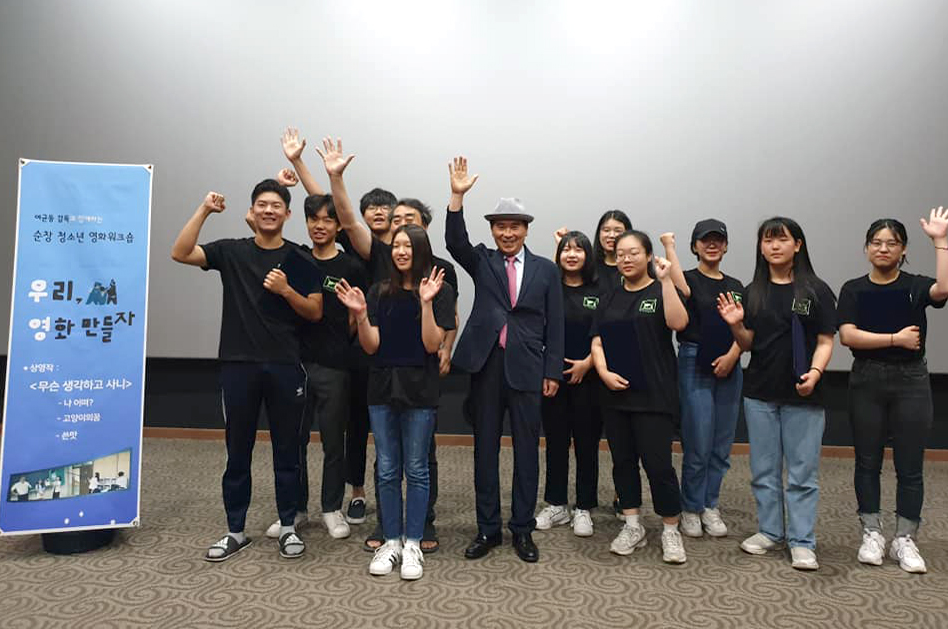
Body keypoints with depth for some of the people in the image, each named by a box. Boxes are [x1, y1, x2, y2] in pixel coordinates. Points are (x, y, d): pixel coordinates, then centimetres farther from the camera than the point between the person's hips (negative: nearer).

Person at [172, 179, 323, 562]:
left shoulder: (300, 260, 4)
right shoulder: (231, 252, 5)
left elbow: (315, 312, 2)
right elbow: (180, 254, -8)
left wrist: (286, 290, -14)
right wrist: (204, 210, -13)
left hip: (285, 366, 0)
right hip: (238, 365, 1)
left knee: (286, 450, 8)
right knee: (237, 452, 8)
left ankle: (288, 527, 22)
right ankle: (235, 531, 21)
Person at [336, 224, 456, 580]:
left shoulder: (440, 292, -3)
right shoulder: (380, 293, 7)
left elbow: (432, 344, -11)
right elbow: (371, 346, 2)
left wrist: (426, 303, -20)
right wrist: (360, 314, -14)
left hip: (419, 390, -3)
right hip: (382, 387, 4)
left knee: (415, 469, 4)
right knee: (387, 470, 9)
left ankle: (413, 545, 15)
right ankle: (391, 542, 20)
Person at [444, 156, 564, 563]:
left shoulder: (545, 269, 7)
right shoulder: (481, 261, 8)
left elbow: (554, 326, 5)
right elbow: (455, 242, -13)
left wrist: (552, 372, -1)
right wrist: (458, 196, -25)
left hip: (527, 369, 0)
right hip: (486, 366, 1)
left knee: (527, 450, 6)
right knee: (485, 449, 8)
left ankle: (522, 529, 20)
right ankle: (487, 529, 20)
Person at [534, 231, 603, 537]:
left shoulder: (600, 290, 1)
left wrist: (587, 363, -10)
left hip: (588, 376, -1)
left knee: (587, 443, 5)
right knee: (555, 441, 9)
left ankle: (583, 509, 17)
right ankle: (556, 505, 22)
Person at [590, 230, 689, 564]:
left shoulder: (660, 292, 0)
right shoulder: (610, 298, 14)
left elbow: (678, 322, -20)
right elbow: (597, 341, 8)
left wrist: (666, 280, -21)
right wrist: (604, 371, -9)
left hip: (653, 395, -5)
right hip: (615, 393, 5)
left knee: (658, 463, -5)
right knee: (623, 460, 11)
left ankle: (670, 531, 12)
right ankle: (632, 526, 24)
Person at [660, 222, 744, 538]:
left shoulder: (735, 286, 14)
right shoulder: (689, 279, -1)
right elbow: (682, 290, -27)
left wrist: (732, 356, -12)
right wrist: (669, 246, -19)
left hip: (729, 367, 5)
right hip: (695, 365, -5)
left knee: (721, 444, 9)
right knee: (697, 444, -3)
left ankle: (710, 506, 22)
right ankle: (691, 508, 13)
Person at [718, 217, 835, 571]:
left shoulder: (816, 290, -3)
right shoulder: (753, 292, 6)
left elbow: (825, 341, -3)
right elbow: (747, 344, 8)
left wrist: (815, 372, -20)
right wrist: (736, 325, -12)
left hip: (802, 395, -3)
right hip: (760, 392, 3)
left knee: (803, 471, 3)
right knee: (764, 469, 12)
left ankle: (802, 542, 13)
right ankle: (770, 532, 26)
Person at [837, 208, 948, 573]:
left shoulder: (915, 286, 2)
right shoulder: (854, 290, 3)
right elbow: (847, 335, -10)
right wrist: (896, 339, -15)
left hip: (911, 381, 0)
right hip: (867, 379, 1)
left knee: (910, 466, 4)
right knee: (867, 462, 8)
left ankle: (905, 540, 16)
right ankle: (872, 534, 20)